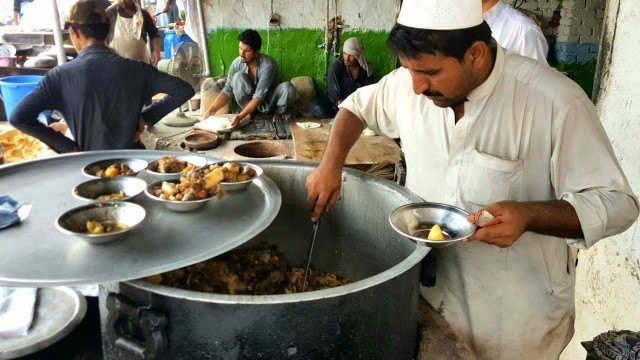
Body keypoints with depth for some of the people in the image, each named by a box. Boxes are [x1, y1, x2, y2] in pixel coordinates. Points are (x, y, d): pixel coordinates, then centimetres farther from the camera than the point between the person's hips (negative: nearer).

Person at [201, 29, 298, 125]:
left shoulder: (268, 64, -30)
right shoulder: (237, 63, -17)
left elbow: (259, 96, -34)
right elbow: (228, 91, -15)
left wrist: (240, 116, -43)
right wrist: (211, 110, -29)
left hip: (270, 99, -2)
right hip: (250, 98, 2)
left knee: (288, 87, -35)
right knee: (238, 76, -28)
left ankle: (279, 112, -4)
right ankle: (249, 111, -9)